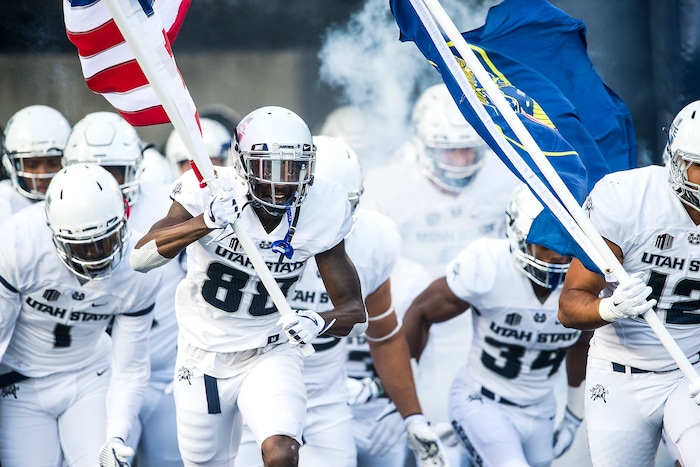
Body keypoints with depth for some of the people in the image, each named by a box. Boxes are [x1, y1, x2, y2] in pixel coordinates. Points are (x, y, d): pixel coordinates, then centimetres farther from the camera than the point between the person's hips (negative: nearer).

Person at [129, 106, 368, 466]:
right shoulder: (212, 192, -20)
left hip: (270, 354, 0)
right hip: (204, 358, 1)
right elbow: (140, 258, -31)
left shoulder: (320, 212, -15)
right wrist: (206, 221, -45)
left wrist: (318, 324, -33)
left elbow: (356, 312, -10)